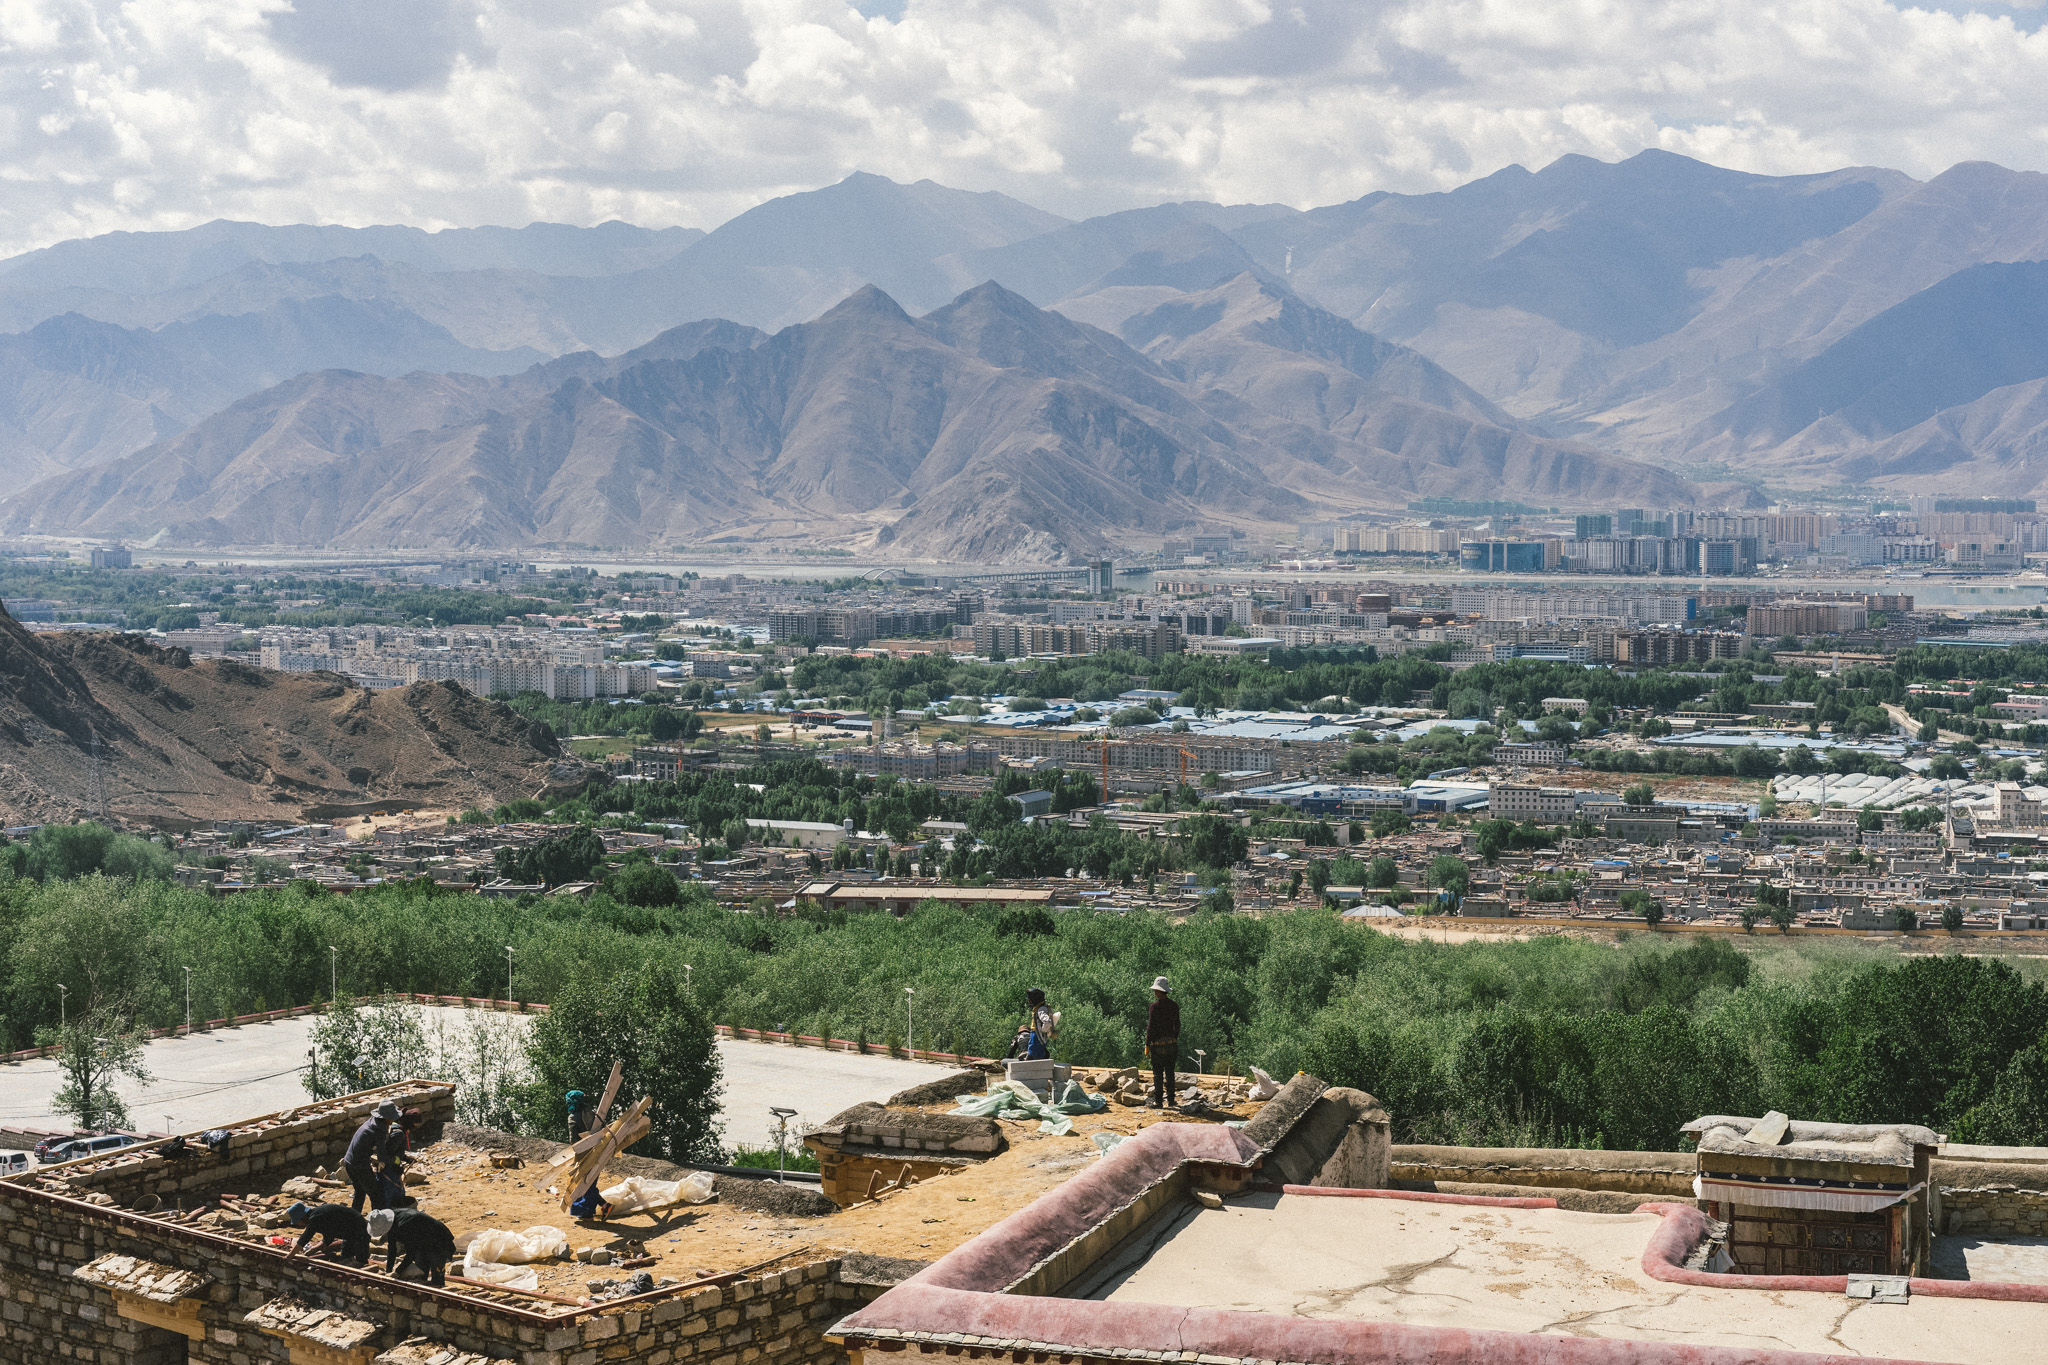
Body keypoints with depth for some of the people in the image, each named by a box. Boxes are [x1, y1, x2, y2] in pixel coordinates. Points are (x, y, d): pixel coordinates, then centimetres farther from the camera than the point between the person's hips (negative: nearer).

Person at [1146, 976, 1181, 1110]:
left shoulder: (1155, 1006, -12)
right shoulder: (1174, 1005, 5)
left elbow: (1151, 1027, -12)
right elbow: (1177, 1025, 11)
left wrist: (1147, 1045, -6)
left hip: (1158, 1043, -5)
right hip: (1171, 1043, 5)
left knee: (1158, 1073, 1)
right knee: (1169, 1073, 9)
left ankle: (1158, 1100, 2)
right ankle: (1171, 1100, 9)